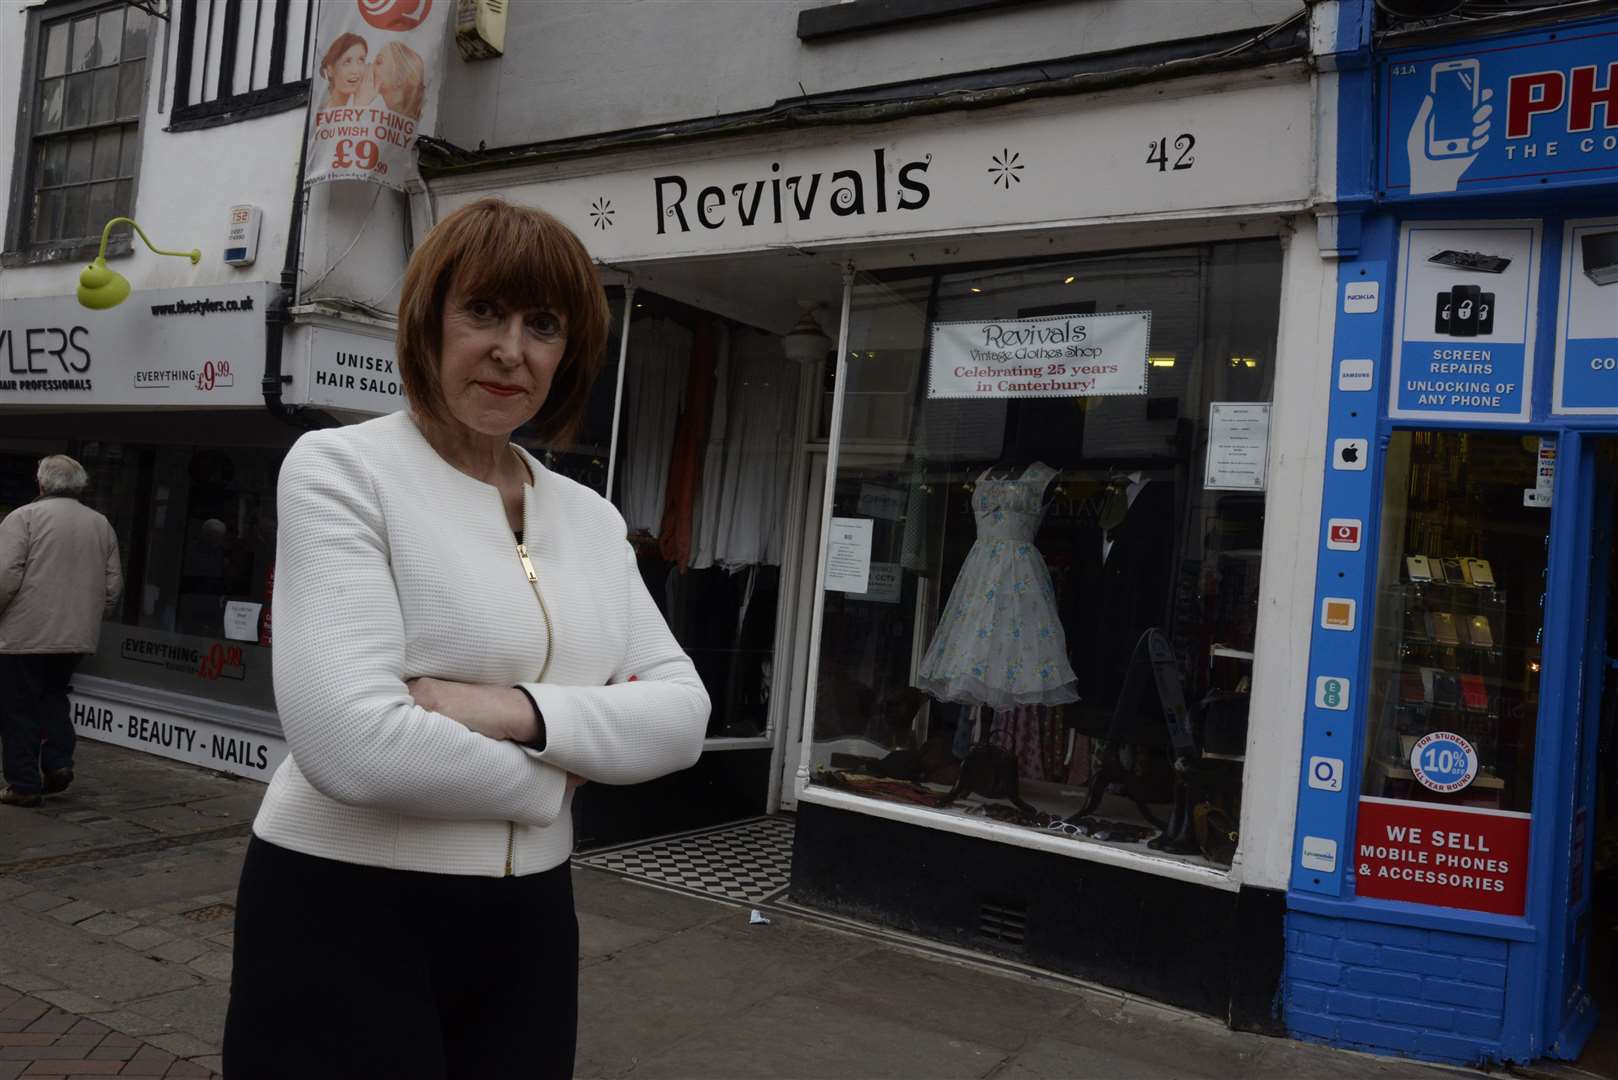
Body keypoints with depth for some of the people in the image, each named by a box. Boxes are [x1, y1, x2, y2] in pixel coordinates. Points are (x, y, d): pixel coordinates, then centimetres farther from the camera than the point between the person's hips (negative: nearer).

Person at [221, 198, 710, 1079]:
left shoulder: (592, 518, 6)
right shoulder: (340, 468, -11)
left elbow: (682, 714, -2)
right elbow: (352, 742, -23)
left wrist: (521, 711, -19)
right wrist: (554, 778, -10)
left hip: (529, 924, 6)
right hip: (342, 923, -5)